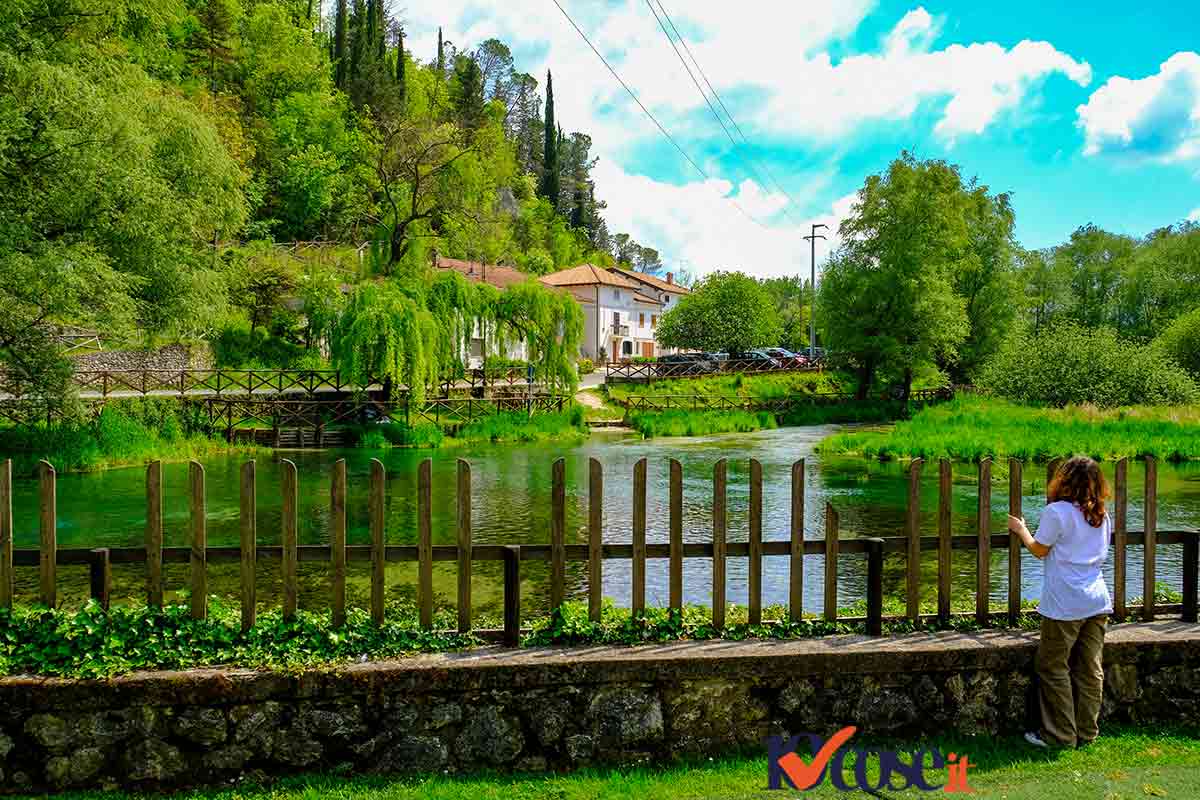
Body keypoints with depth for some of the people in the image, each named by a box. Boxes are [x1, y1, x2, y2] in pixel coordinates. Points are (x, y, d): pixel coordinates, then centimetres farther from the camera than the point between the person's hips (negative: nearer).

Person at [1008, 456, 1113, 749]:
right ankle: (1086, 733, 18)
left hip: (1065, 605, -6)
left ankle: (1060, 735, 7)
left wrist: (1021, 529, 13)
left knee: (1054, 668, 4)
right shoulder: (1103, 516, 8)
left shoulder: (1056, 513, -12)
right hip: (1098, 602, 6)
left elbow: (1039, 550, -4)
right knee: (1091, 669, 11)